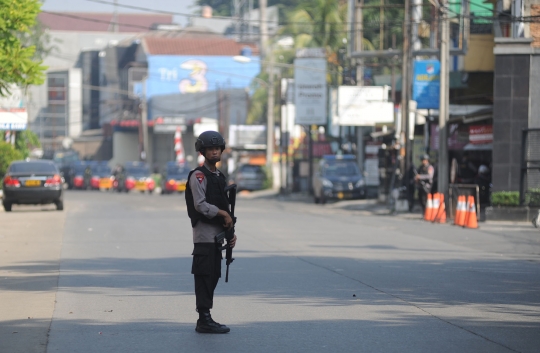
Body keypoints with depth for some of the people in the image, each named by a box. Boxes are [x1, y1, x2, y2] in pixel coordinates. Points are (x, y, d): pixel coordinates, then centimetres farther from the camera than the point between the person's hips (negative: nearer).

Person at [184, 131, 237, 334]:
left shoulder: (220, 177, 18)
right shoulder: (198, 176, -8)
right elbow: (200, 205, -17)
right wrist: (224, 214, -11)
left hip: (217, 234, 9)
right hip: (204, 235, -9)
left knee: (213, 277, 9)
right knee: (204, 277, -9)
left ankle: (205, 320, 14)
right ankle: (204, 320, -9)